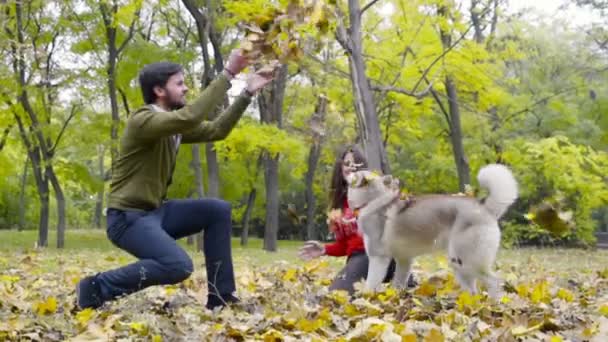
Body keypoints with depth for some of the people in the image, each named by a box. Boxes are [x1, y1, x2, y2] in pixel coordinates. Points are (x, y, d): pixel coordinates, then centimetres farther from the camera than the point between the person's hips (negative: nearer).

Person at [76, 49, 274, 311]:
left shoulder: (175, 125, 10)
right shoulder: (144, 120, -18)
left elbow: (216, 130, 12)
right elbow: (191, 117, -33)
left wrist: (247, 93, 4)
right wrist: (228, 74, -31)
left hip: (155, 212, 10)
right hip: (128, 218, -10)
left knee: (219, 210, 3)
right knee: (178, 266, -28)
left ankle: (220, 297, 6)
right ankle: (96, 288, -12)